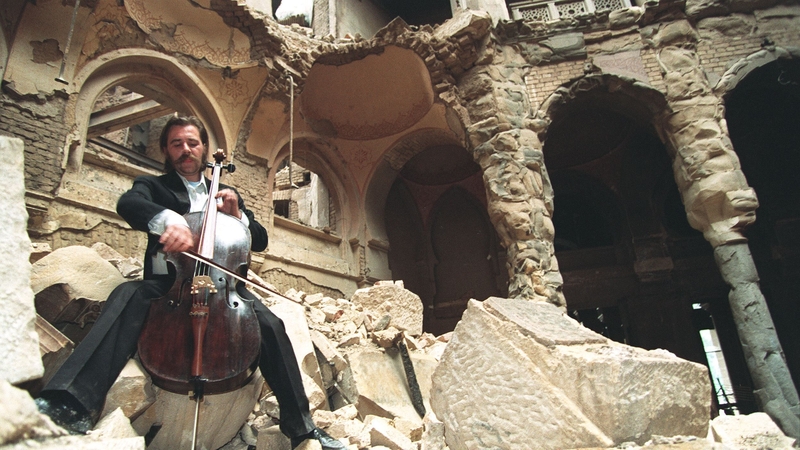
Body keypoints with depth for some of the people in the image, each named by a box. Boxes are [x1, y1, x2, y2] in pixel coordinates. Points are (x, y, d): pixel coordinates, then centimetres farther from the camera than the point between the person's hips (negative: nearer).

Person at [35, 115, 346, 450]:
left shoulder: (226, 194, 22)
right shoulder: (153, 186, 13)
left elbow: (260, 241, 17)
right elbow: (127, 203, -14)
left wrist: (237, 214, -3)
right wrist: (166, 218, -36)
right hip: (167, 284, 0)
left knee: (270, 325, -24)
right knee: (127, 296, -33)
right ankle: (75, 404, -41)